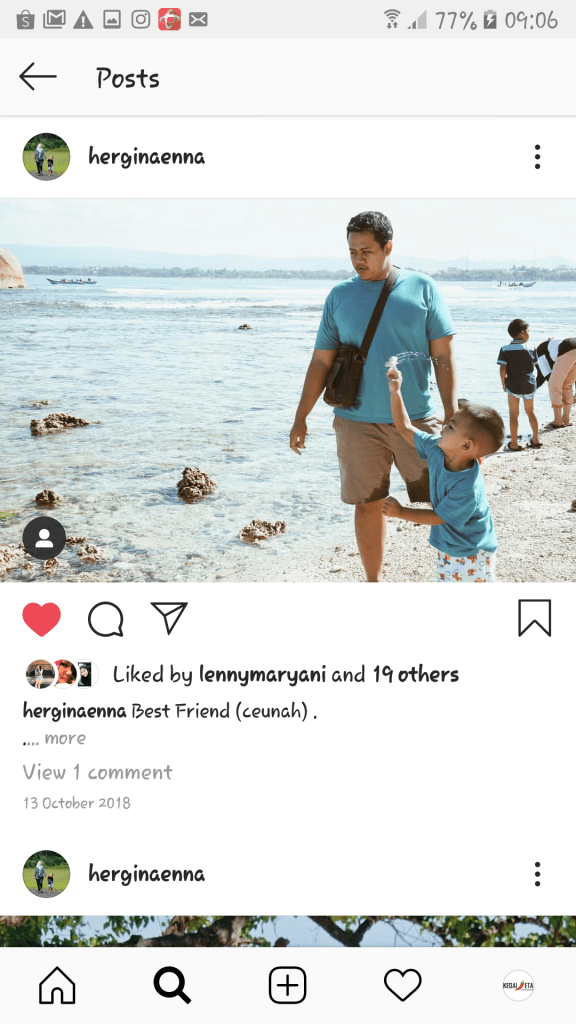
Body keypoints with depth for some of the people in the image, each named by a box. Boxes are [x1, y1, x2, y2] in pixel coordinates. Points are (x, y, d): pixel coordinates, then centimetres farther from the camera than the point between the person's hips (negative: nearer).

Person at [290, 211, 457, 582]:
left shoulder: (422, 287, 2)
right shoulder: (340, 295, 6)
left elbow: (443, 356, 1)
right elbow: (321, 361, 9)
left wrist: (452, 415, -5)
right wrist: (301, 418, 7)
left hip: (417, 419, -1)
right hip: (358, 422, 1)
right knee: (368, 505, 7)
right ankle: (374, 581, 22)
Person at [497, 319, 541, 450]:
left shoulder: (505, 350, -7)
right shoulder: (530, 349, -2)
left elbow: (503, 369, -12)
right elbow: (533, 367, 3)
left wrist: (503, 383, 1)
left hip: (513, 386, -2)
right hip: (529, 385, 2)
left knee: (513, 414, 4)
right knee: (530, 411, 18)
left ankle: (514, 444, 3)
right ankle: (536, 439, 26)